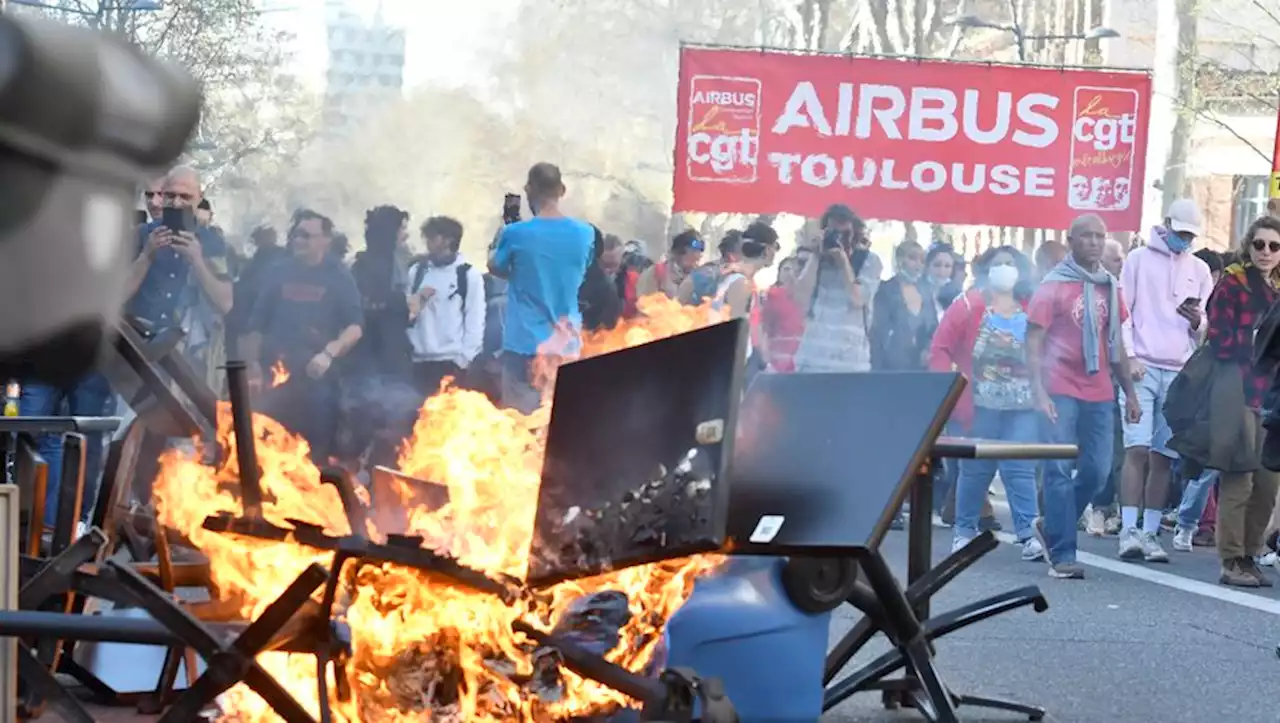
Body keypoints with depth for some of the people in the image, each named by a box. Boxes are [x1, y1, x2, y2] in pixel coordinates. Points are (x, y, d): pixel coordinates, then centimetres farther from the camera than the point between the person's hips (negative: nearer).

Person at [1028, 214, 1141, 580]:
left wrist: (1130, 392, 15)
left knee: (1097, 469, 5)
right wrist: (1039, 392, -17)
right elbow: (1033, 342, -7)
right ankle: (1062, 555, -2)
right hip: (1062, 392, -5)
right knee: (1060, 470, -4)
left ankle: (1052, 526, 26)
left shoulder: (1109, 287, 12)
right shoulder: (1053, 286, -4)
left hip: (1099, 393, 5)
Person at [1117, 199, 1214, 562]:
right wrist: (1128, 357, -8)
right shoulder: (1139, 259, 6)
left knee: (1164, 456, 1)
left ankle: (1150, 532, 4)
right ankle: (1129, 530, -13)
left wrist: (1197, 321, -9)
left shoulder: (1200, 270, 15)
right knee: (1137, 448, -11)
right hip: (1141, 368, -3)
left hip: (1179, 373, 3)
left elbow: (1204, 330, 15)